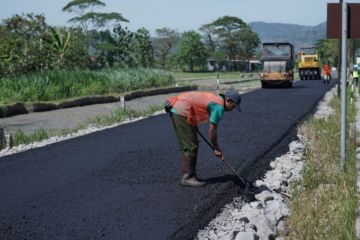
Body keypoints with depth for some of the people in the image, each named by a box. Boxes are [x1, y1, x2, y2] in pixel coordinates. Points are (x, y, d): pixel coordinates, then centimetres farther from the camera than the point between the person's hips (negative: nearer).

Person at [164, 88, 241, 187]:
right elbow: (212, 130, -10)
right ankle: (188, 177, -2)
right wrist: (217, 149, 1)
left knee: (188, 146, 14)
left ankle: (187, 175, 19)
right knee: (191, 147, -6)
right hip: (182, 113, -11)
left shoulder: (215, 98, 18)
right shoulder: (219, 106, -10)